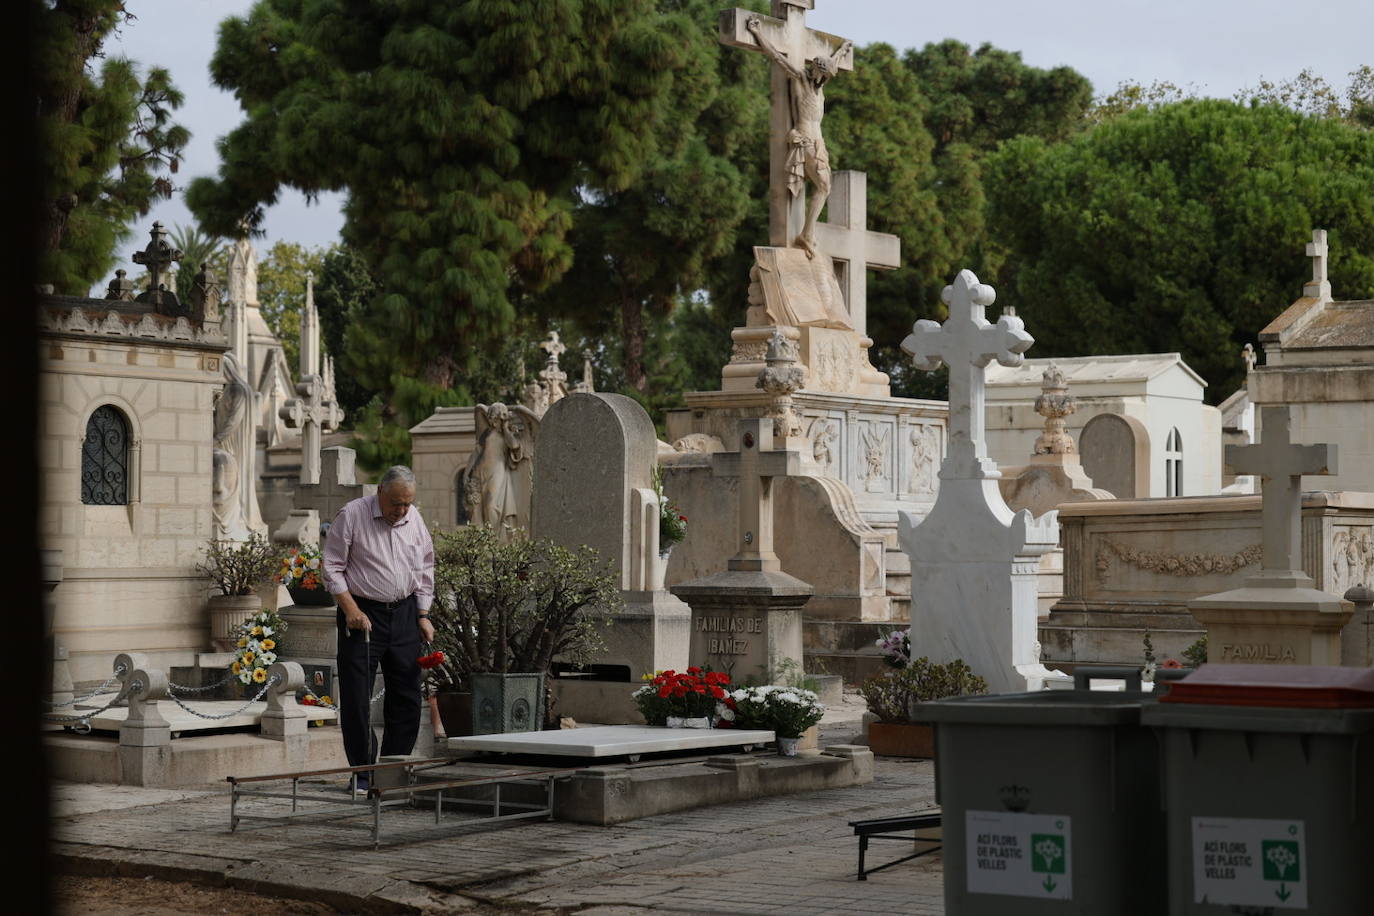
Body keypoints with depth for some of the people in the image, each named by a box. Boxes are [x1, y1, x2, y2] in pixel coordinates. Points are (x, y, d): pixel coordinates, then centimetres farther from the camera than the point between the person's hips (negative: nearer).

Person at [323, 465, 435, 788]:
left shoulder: (414, 519, 7)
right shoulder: (351, 515, -8)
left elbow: (424, 570, 15)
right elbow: (332, 568, -7)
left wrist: (423, 616, 9)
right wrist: (351, 610, -13)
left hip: (404, 613, 5)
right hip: (362, 613, -5)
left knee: (407, 697, 5)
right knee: (357, 698, -4)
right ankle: (363, 771, 3)